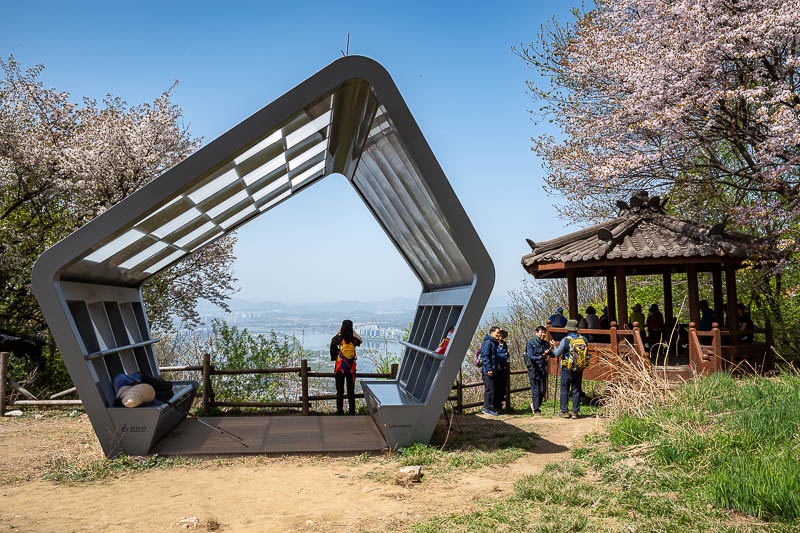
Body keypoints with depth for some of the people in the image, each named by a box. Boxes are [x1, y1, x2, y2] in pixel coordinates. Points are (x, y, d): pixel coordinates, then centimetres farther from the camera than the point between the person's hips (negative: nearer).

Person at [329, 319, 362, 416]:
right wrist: (353, 332, 17)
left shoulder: (338, 339, -13)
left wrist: (338, 332, 18)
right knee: (351, 391, 10)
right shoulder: (354, 340, -9)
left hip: (339, 369, -1)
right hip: (351, 370, 1)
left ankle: (340, 411, 9)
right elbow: (360, 340, 17)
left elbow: (333, 340, 12)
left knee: (340, 391, 7)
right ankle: (352, 411, 13)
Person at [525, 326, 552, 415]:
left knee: (543, 390, 7)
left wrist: (549, 352, -23)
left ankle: (534, 404, 30)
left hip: (542, 368, 5)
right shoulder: (531, 343, -8)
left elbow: (553, 355, 0)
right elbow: (530, 357, -16)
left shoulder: (545, 343, 6)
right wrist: (541, 357, -30)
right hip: (533, 368, -5)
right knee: (535, 390, -2)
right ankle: (536, 410, 7)